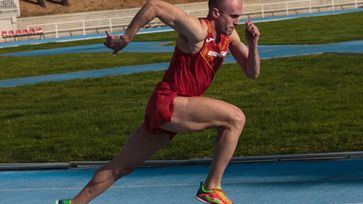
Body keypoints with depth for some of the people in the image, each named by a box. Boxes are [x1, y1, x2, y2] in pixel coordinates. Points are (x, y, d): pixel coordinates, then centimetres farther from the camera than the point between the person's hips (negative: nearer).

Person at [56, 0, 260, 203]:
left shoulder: (229, 35, 9)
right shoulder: (198, 30, -17)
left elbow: (252, 72, 10)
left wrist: (253, 43, -9)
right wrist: (125, 39, -16)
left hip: (163, 111, 9)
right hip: (167, 103, -9)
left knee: (121, 167, 16)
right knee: (235, 118, -18)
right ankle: (211, 187, -12)